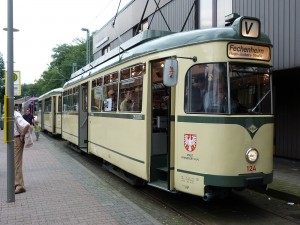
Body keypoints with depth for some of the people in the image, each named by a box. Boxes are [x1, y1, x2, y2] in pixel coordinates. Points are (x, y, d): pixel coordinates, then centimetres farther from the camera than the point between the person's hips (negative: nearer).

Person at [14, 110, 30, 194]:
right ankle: (17, 183, 26)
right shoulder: (12, 115, 11)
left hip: (17, 140, -10)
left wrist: (22, 135, -21)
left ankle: (20, 186, -5)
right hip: (12, 140, 10)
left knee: (17, 163, -8)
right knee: (13, 163, 16)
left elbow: (27, 125, -34)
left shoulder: (16, 116, -19)